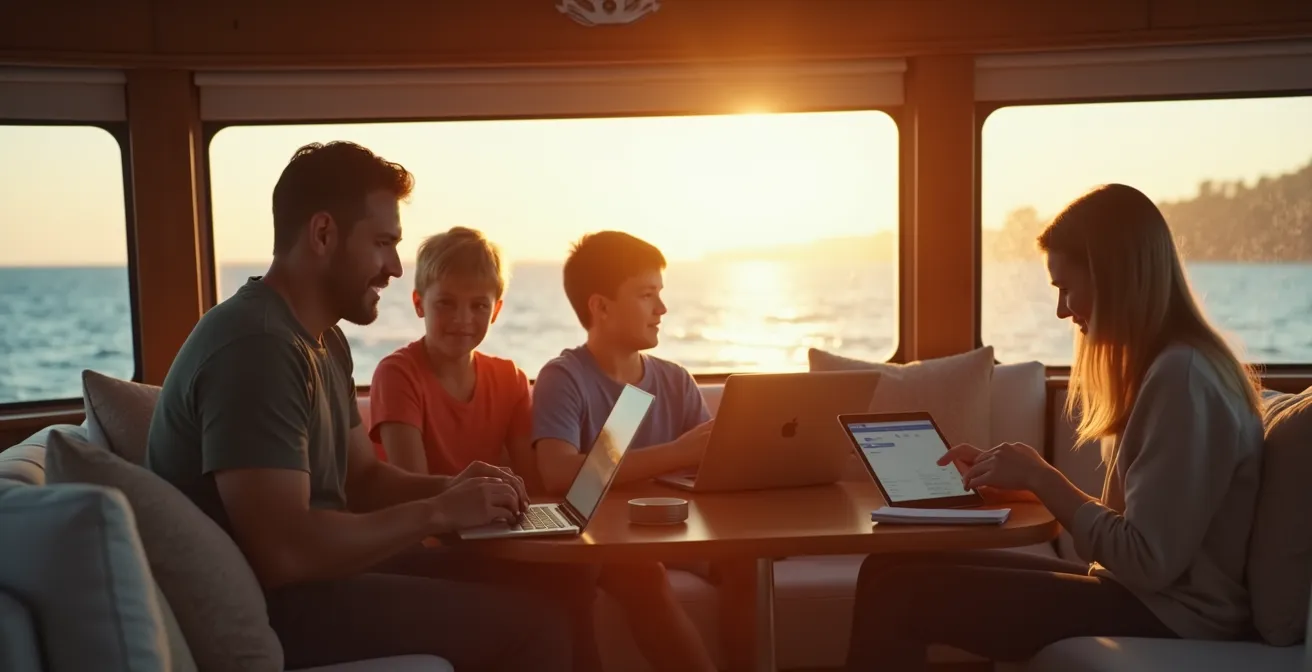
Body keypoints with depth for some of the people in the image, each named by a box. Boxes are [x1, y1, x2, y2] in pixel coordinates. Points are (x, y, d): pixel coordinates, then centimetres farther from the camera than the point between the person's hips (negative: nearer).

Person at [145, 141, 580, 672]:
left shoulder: (323, 338, 11)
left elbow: (364, 477, 16)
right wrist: (438, 513, -20)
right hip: (263, 603, -10)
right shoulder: (255, 347, -23)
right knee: (536, 624, -16)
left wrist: (449, 488, -4)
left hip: (315, 570, 10)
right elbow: (284, 552, -30)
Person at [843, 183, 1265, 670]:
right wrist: (1021, 482, 4)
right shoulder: (1166, 365, 12)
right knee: (892, 571, -1)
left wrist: (1041, 478, -13)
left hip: (1165, 616, -9)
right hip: (1141, 594, 9)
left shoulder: (1181, 377, -20)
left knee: (895, 589, -17)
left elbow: (1149, 562, -23)